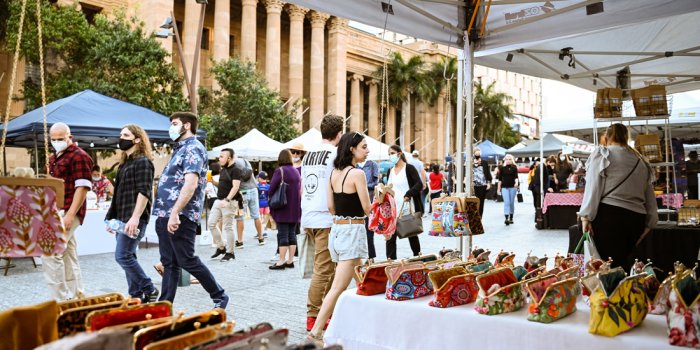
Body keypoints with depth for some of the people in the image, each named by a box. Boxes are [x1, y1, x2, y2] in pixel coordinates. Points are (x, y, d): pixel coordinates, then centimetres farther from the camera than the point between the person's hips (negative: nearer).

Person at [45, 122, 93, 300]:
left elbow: (82, 187, -16)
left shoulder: (79, 156, -10)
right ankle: (76, 296, 19)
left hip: (68, 212, -9)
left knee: (50, 253, -13)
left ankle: (61, 299, -6)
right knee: (68, 254, 12)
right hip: (57, 212, 9)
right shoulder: (54, 158, 18)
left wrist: (70, 214, -22)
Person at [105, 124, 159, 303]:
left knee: (123, 256, -12)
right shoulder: (124, 162, 19)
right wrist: (112, 217, 19)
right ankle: (137, 297, 16)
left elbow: (144, 192, -18)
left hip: (134, 219, -9)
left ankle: (149, 290, 0)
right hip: (121, 218, 9)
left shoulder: (142, 162, -9)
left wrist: (135, 218, -26)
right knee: (128, 257, 9)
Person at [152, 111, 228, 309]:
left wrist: (175, 213, -28)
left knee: (187, 261, -2)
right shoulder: (180, 149, 20)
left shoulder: (193, 148, -10)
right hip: (165, 216, 9)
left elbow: (191, 184, -23)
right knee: (168, 263, 11)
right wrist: (165, 213, 20)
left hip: (180, 216, -9)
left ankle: (219, 297, 12)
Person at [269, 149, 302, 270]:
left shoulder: (280, 171, -11)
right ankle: (290, 260, 14)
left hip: (283, 209, -6)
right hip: (295, 209, 6)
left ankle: (282, 261, 1)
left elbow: (272, 188, -15)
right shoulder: (296, 171, 9)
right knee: (292, 234, 10)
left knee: (283, 234, -2)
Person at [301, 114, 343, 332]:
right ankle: (313, 317, 2)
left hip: (308, 218, 8)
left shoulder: (309, 154, 13)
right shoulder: (335, 155, -11)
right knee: (323, 269, -2)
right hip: (326, 219, -8)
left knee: (328, 267, 17)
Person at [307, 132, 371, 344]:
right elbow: (367, 209, -12)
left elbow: (331, 206, 8)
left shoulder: (334, 173, 7)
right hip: (353, 232, -8)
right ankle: (315, 332, -4)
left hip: (336, 229, 8)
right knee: (338, 288, -5)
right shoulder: (357, 173, -14)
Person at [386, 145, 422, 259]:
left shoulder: (409, 168, -6)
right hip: (392, 209, 5)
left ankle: (417, 256, 24)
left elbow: (419, 184, -17)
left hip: (408, 209, -5)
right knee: (390, 236, -1)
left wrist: (408, 194, -27)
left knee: (412, 234, 9)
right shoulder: (390, 171, 13)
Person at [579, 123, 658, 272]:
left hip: (609, 215, -5)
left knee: (609, 266, -10)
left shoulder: (601, 154, 5)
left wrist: (586, 216, -6)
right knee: (625, 264, 12)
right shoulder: (641, 161, 22)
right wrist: (649, 224, 22)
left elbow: (593, 187, -4)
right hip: (636, 218, 6)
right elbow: (650, 196, 20)